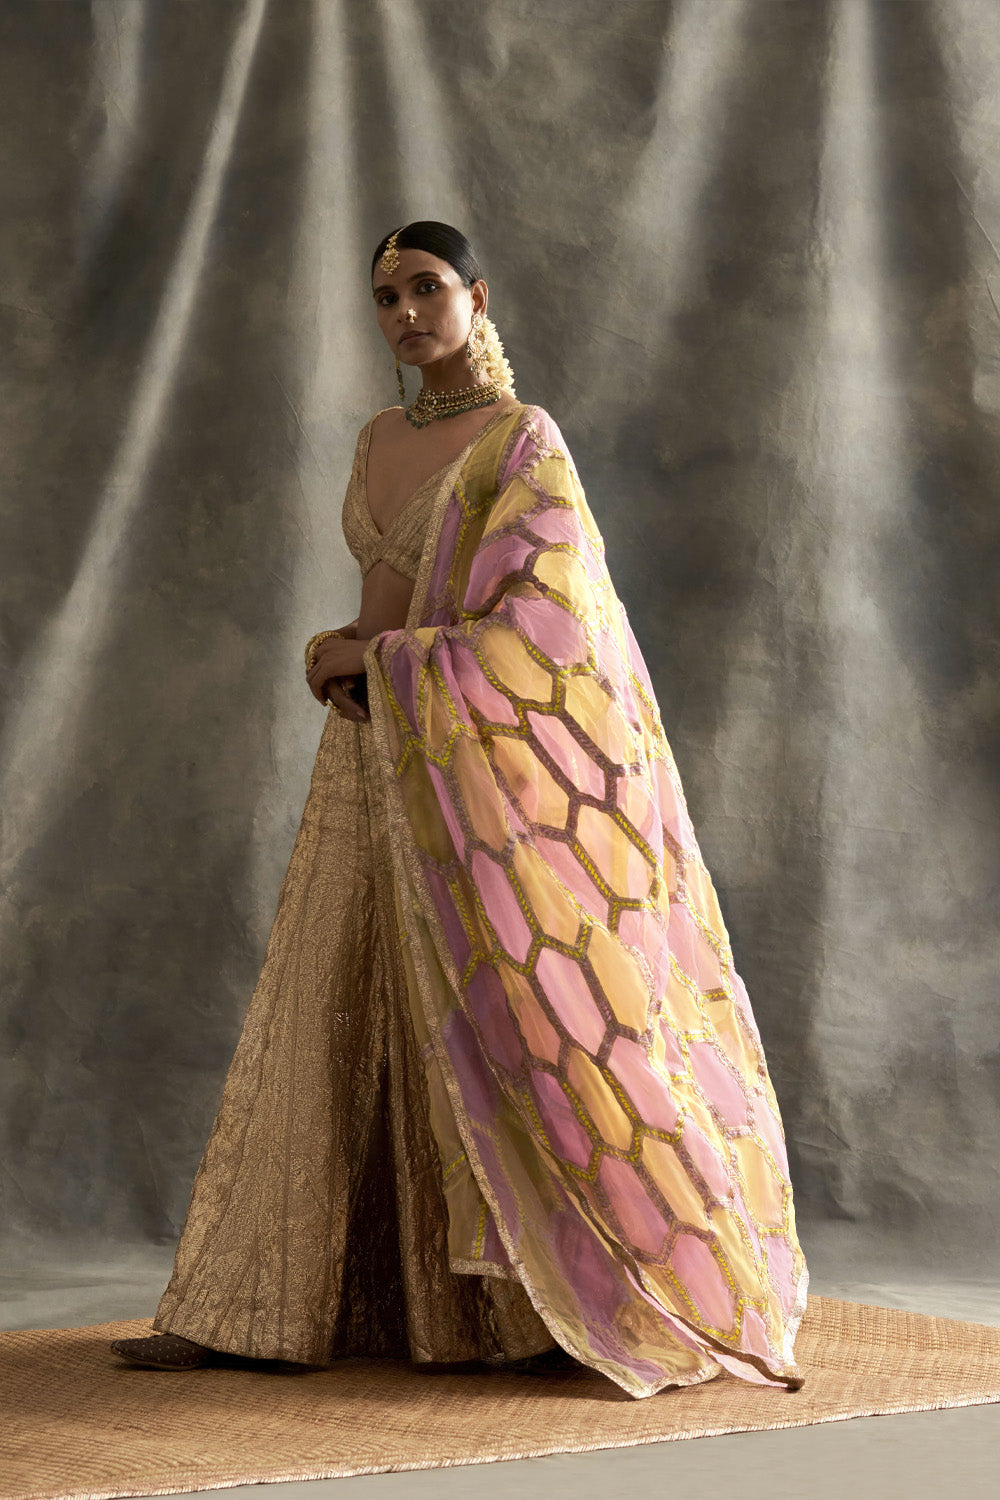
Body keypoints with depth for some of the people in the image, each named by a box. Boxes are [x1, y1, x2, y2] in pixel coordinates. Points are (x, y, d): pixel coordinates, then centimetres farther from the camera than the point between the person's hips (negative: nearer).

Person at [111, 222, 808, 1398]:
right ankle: (255, 1308, 10)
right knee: (330, 1025, 5)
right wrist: (343, 655, 2)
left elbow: (545, 629, -16)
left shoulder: (525, 442, -8)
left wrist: (377, 659, -11)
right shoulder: (379, 442, 14)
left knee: (513, 1019, -3)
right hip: (376, 768, 7)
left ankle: (600, 1310, 11)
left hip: (483, 768, -7)